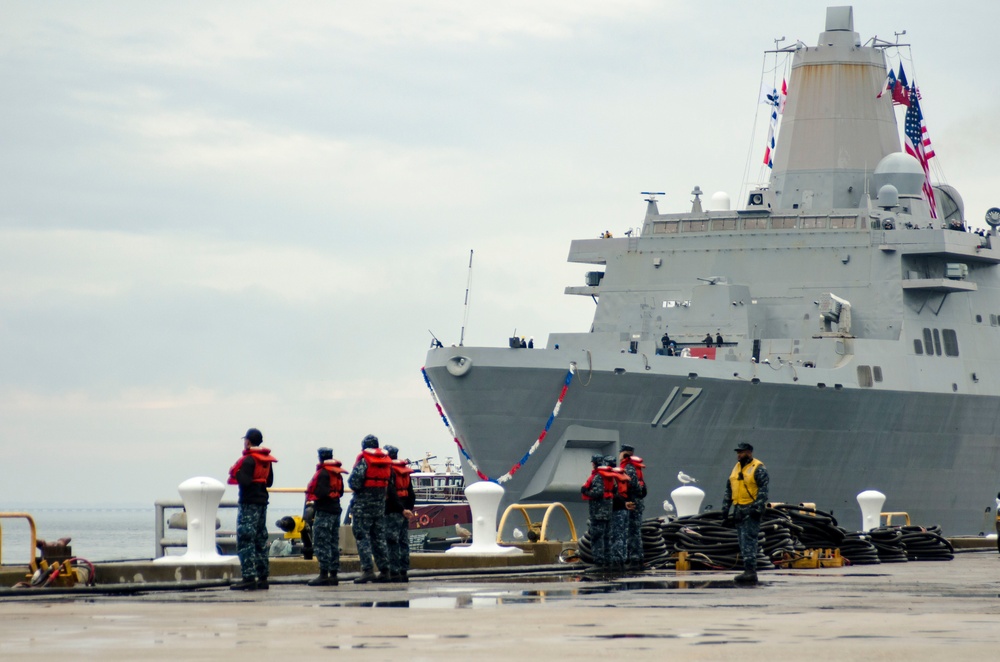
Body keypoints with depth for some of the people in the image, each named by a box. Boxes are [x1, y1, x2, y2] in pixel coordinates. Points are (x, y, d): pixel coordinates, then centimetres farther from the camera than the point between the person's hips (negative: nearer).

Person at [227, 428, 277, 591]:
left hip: (249, 503, -9)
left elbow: (245, 481, -22)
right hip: (262, 502, 9)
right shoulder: (266, 459, 12)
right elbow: (269, 482, 19)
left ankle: (249, 578, -15)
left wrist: (235, 473, -6)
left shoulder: (248, 460, -14)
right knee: (261, 540, 13)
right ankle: (262, 577, 14)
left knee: (245, 540, -9)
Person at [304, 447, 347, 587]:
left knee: (321, 544, -8)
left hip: (324, 511, -9)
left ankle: (324, 575, -13)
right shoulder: (337, 473, 14)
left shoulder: (322, 473, -12)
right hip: (336, 510, 9)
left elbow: (320, 492, -22)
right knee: (333, 544, 11)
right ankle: (333, 574, 11)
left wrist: (311, 503, -15)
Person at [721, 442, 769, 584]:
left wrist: (758, 508, -21)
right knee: (743, 541, 7)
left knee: (748, 540, -14)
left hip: (751, 510, -8)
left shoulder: (759, 468, -7)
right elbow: (728, 490, 21)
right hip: (739, 511, 8)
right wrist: (725, 509, 16)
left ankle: (750, 571, -16)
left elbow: (763, 490, -14)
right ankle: (749, 572, 10)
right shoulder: (736, 468, 17)